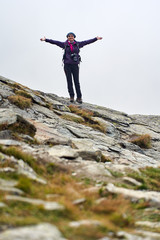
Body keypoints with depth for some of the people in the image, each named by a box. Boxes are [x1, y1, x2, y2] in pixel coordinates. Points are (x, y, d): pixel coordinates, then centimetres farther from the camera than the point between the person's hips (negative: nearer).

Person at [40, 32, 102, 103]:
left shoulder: (78, 44, 8)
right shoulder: (64, 44, 5)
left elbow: (87, 42, 12)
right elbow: (54, 42, 1)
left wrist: (96, 39, 13)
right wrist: (46, 39, -6)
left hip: (75, 65, 0)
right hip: (67, 65, 0)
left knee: (76, 81, -2)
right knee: (69, 81, -3)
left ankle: (79, 97, 3)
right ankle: (71, 96, 5)